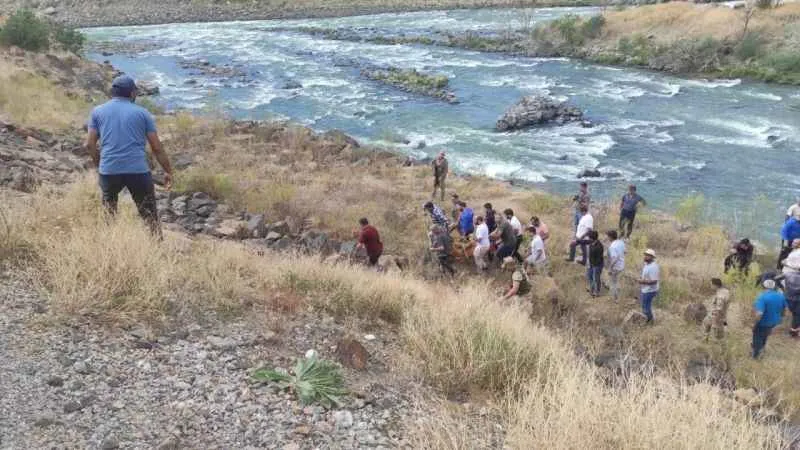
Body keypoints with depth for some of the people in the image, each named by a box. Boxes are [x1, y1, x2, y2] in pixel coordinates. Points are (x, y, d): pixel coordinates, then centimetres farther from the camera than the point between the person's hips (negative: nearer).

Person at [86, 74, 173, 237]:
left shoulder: (98, 111, 12)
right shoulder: (142, 113, 9)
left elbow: (90, 144, 7)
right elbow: (157, 147, 6)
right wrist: (168, 171, 14)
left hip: (109, 170, 1)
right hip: (138, 170, -1)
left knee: (109, 210, 23)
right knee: (150, 213, 6)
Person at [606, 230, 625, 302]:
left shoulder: (612, 246, -29)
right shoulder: (621, 242, -3)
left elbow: (614, 259, -30)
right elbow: (624, 252, 9)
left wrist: (610, 269, -22)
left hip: (615, 267, -8)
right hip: (621, 265, 8)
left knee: (614, 283, 10)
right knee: (616, 281, 28)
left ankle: (615, 298, 23)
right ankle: (617, 296, 42)